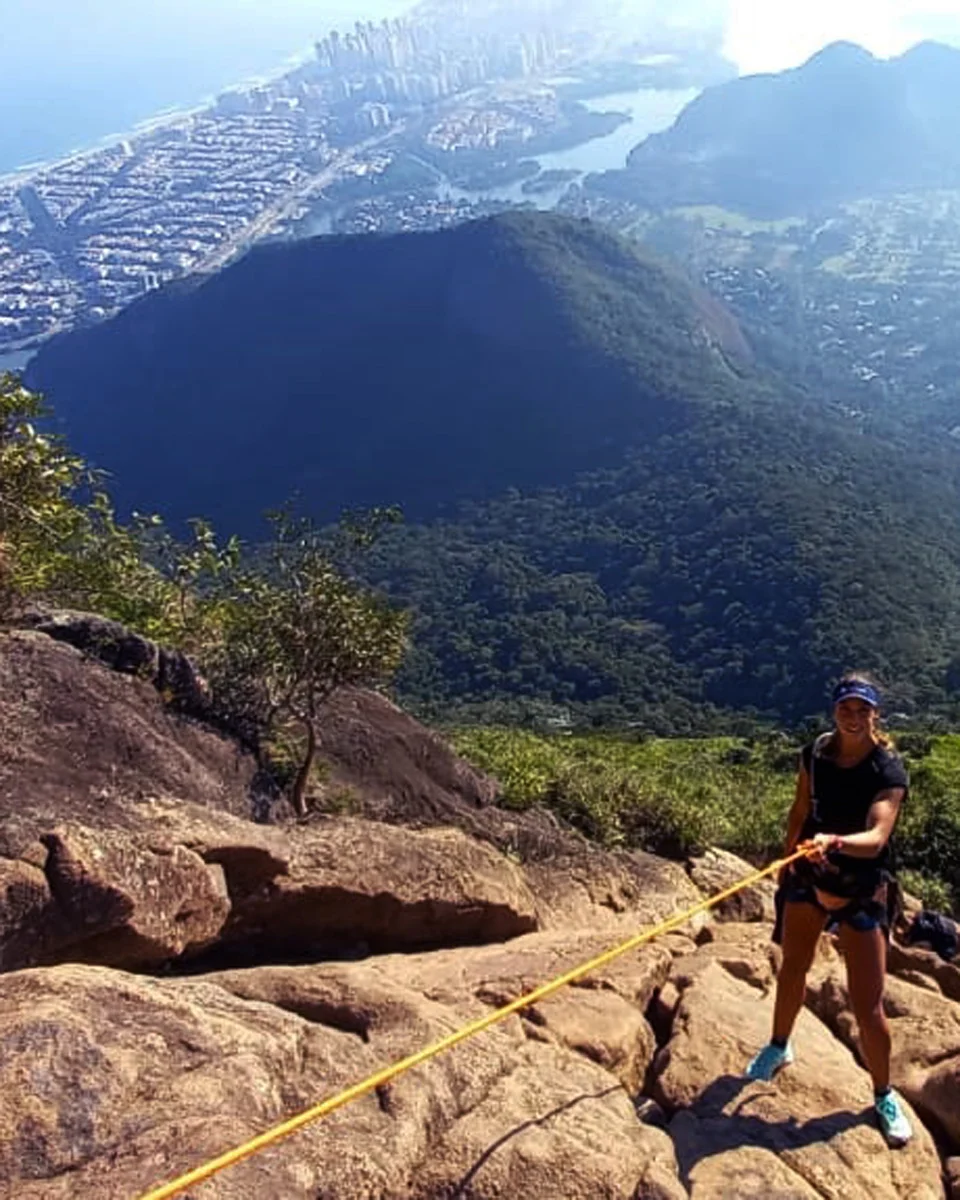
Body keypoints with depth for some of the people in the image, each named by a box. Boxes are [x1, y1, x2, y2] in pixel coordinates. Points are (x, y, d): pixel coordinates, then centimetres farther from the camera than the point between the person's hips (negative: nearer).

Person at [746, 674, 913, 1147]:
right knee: (792, 968, 22)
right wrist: (788, 858, 11)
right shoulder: (815, 753, -7)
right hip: (809, 873, 4)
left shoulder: (888, 769, -20)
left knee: (867, 1006, -2)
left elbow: (877, 837, -34)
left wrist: (835, 841, -52)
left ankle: (884, 1095, 24)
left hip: (862, 886, -4)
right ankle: (779, 1047, 47)